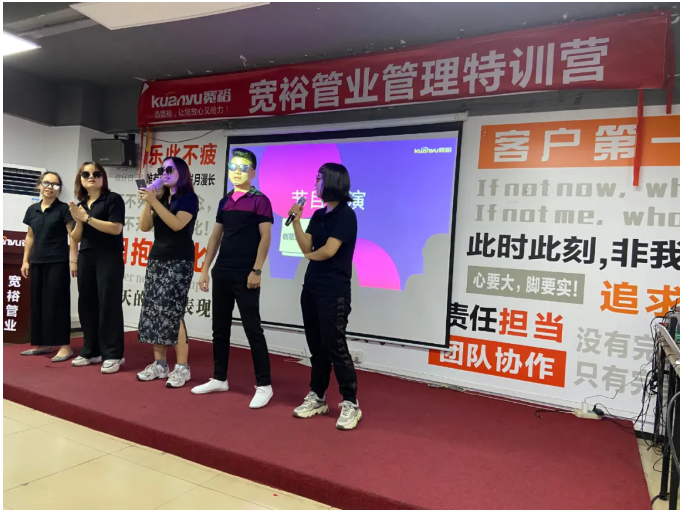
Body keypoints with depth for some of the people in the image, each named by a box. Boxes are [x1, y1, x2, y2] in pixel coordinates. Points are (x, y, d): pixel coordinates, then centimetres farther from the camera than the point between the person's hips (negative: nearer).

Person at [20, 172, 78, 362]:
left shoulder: (64, 209, -4)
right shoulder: (32, 210, 11)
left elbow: (73, 236, -7)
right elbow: (30, 237, 17)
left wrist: (73, 260, -14)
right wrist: (25, 260, 13)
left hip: (58, 262, -6)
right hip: (37, 262, 6)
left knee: (57, 302, -6)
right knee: (37, 302, 9)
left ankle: (65, 346, -2)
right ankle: (43, 344, 19)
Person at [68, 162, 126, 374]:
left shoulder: (113, 199, -3)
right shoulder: (81, 204, 16)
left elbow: (115, 228, -16)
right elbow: (76, 238, 13)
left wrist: (87, 218, -13)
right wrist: (78, 220, -5)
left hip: (109, 257, -6)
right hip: (85, 257, 7)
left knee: (108, 303, -6)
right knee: (86, 303, 7)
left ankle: (113, 354, -1)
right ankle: (91, 351, 18)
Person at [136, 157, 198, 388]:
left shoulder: (189, 198, -3)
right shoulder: (160, 199, 17)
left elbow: (177, 224, -18)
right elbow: (145, 226, 7)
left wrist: (154, 201, -18)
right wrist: (147, 202, -6)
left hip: (178, 262, -7)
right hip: (156, 259, 7)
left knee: (171, 313, -12)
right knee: (152, 312, 2)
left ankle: (182, 367, -6)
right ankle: (160, 364, 10)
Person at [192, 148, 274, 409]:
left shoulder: (260, 201, -4)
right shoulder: (225, 202, 14)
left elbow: (265, 237, -10)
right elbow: (215, 236, 16)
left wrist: (256, 271, -16)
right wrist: (205, 269, 11)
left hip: (245, 275, -7)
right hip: (222, 272, 7)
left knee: (253, 329, -4)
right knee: (219, 327, 12)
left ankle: (264, 385, 5)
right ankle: (219, 378, 25)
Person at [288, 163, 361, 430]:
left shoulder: (345, 215, -11)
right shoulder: (318, 215, 13)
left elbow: (328, 251, -18)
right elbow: (306, 248, 6)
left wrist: (311, 255, 1)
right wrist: (296, 219, -1)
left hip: (334, 291, -8)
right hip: (311, 288, 8)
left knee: (334, 347, -5)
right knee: (316, 346, 13)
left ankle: (350, 404, 6)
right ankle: (317, 397, 24)